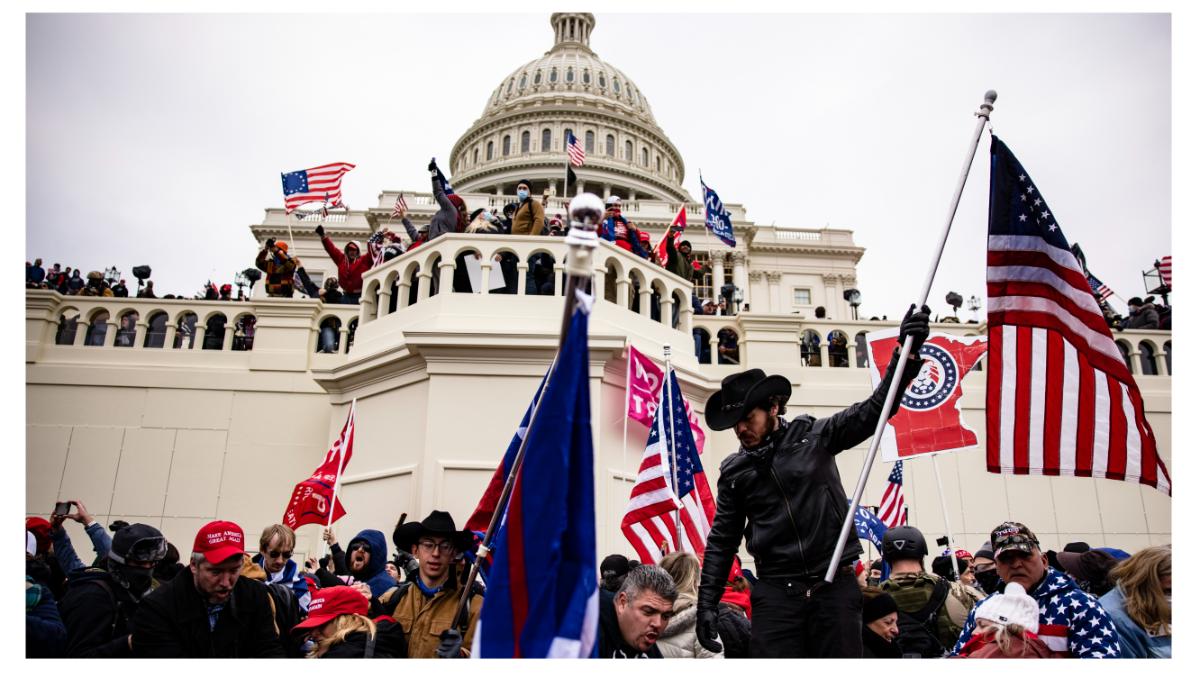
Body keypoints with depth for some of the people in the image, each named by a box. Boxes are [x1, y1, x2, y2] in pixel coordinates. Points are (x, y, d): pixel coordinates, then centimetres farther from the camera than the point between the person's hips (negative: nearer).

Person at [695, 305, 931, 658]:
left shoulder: (814, 436, 2)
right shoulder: (734, 471, 8)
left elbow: (874, 410, -3)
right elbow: (722, 541, 11)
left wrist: (908, 352, -15)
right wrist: (707, 603, 4)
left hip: (835, 585, -1)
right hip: (776, 592, 1)